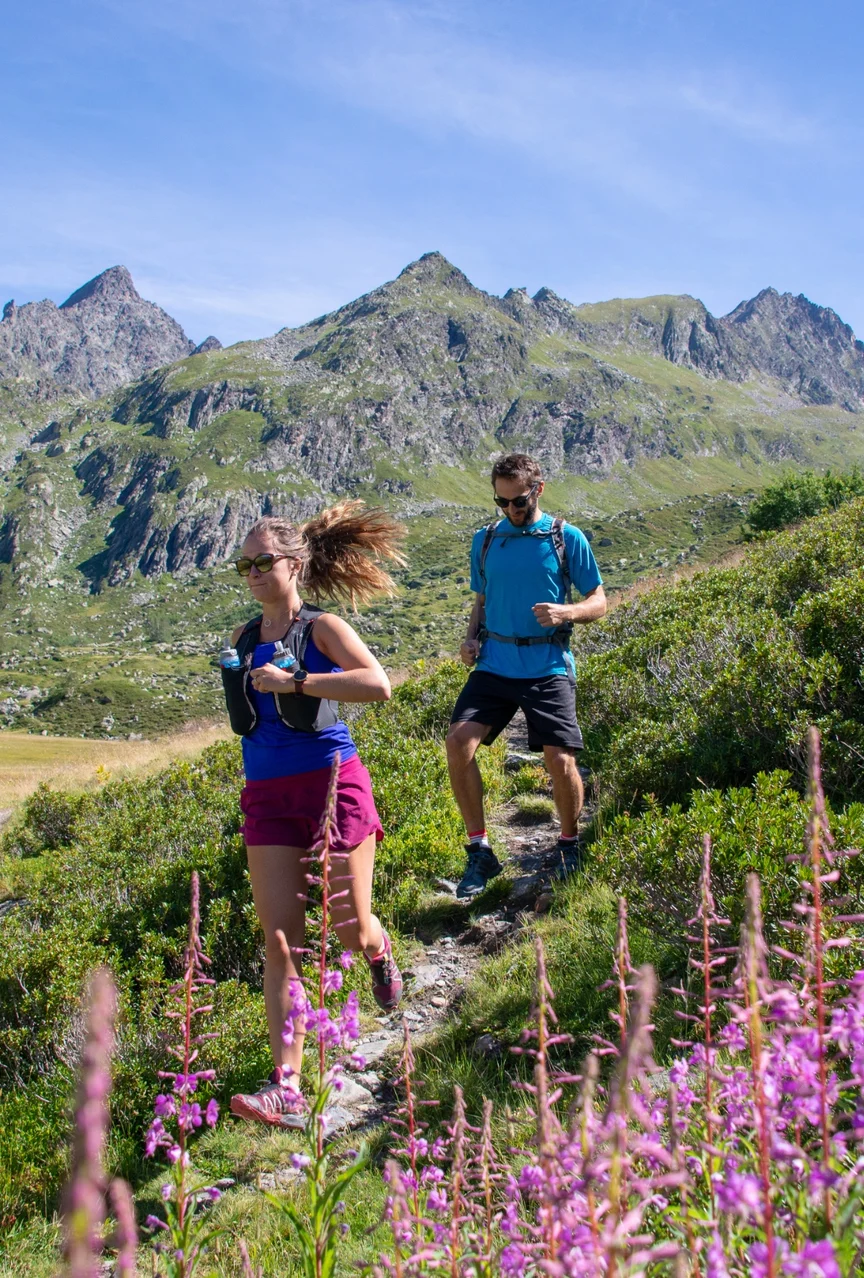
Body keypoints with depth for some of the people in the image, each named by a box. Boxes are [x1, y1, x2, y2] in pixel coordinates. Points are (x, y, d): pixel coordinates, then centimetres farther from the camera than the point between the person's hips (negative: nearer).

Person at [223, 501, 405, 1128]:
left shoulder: (322, 627, -5)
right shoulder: (244, 640, 12)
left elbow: (377, 684, -22)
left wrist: (293, 681, -23)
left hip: (332, 783, -4)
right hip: (267, 796, 4)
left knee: (351, 929, 7)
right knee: (281, 940, -4)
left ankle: (380, 955, 46)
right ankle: (286, 1087, -5)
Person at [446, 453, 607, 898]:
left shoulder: (566, 537, 2)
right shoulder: (485, 540, 12)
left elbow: (598, 602, 5)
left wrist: (565, 612, -16)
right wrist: (471, 639, 4)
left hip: (548, 667, -3)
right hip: (494, 664, 3)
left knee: (559, 759, -10)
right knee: (458, 741, -16)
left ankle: (568, 844, 20)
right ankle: (480, 851, -2)